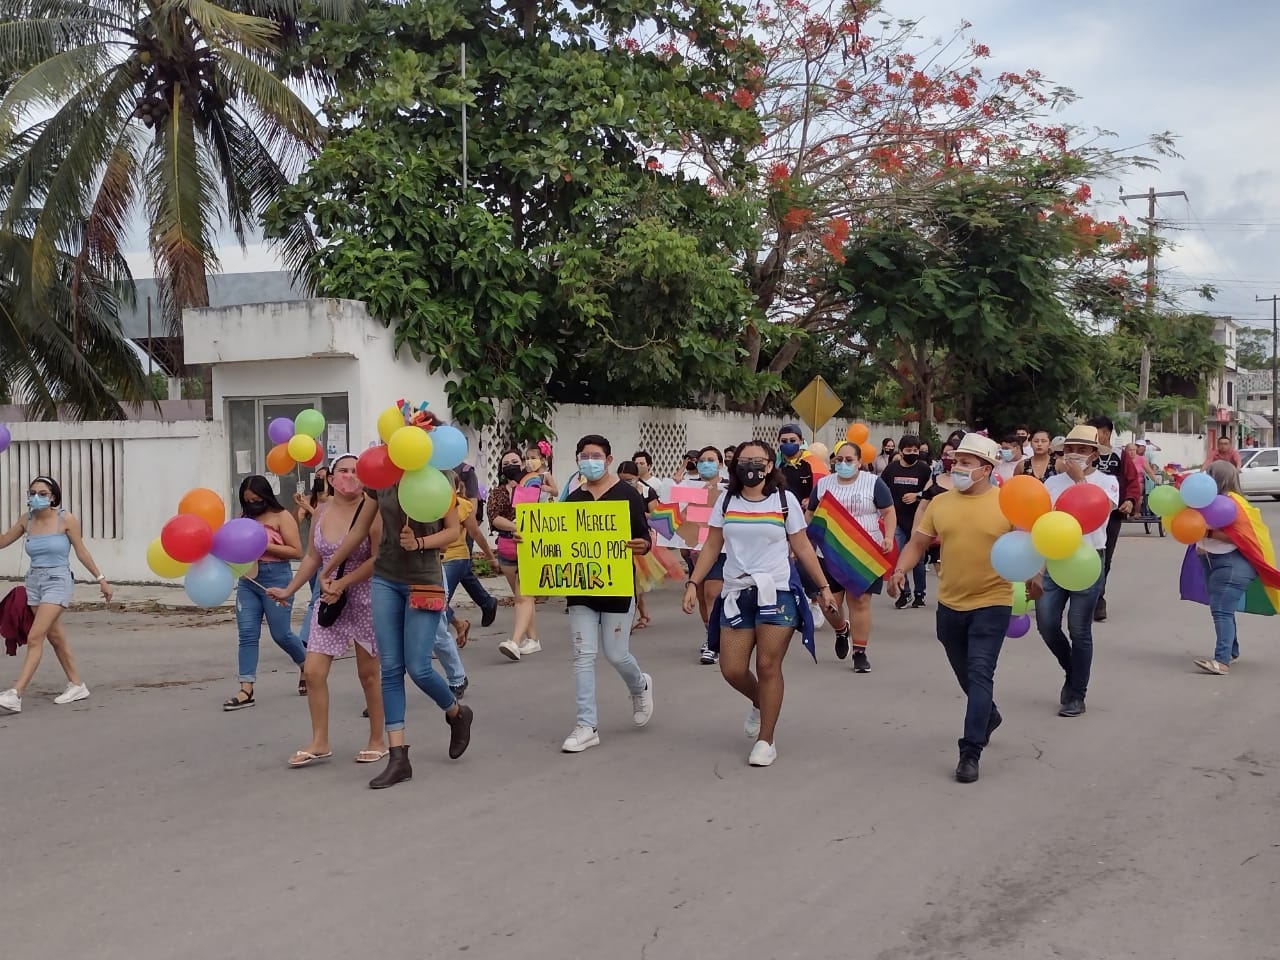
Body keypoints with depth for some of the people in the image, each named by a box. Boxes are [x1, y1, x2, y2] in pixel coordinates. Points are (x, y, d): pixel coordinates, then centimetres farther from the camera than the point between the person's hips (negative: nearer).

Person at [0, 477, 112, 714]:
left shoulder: (66, 519, -8)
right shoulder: (27, 520, 5)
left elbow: (81, 552, 0)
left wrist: (100, 579, 2)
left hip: (57, 581, -6)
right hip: (34, 582, 6)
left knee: (35, 637, -14)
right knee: (55, 636, 14)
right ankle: (76, 685, 27)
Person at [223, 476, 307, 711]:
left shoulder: (282, 517, -5)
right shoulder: (245, 517, 10)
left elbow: (296, 551, -9)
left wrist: (265, 546, -17)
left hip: (276, 577, -5)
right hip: (248, 579, 5)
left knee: (281, 634, 2)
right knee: (247, 634, -2)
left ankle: (306, 665, 31)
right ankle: (246, 690, -3)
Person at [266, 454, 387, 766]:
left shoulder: (370, 509, -12)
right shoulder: (321, 512, 5)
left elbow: (378, 558, -18)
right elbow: (313, 557, 16)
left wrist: (342, 583, -20)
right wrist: (289, 590, 16)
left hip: (363, 598, -5)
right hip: (328, 600, 5)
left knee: (368, 673, 5)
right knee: (313, 670, -2)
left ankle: (377, 741, 20)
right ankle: (319, 743, 10)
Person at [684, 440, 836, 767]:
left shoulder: (784, 500, 0)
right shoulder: (726, 501, 6)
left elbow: (803, 548, 5)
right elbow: (712, 547, 8)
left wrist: (823, 586, 3)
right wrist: (692, 583, -1)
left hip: (777, 593, -3)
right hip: (736, 594, 3)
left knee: (768, 666, -4)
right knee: (732, 669, -1)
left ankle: (766, 741, 9)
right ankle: (761, 704, 33)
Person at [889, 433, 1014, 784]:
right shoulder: (941, 502, 1)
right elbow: (917, 543, 5)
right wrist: (900, 570, -11)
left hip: (991, 604, -5)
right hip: (950, 604, 5)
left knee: (980, 674, -11)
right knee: (965, 674, 22)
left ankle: (970, 752, -8)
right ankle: (988, 715, 50)